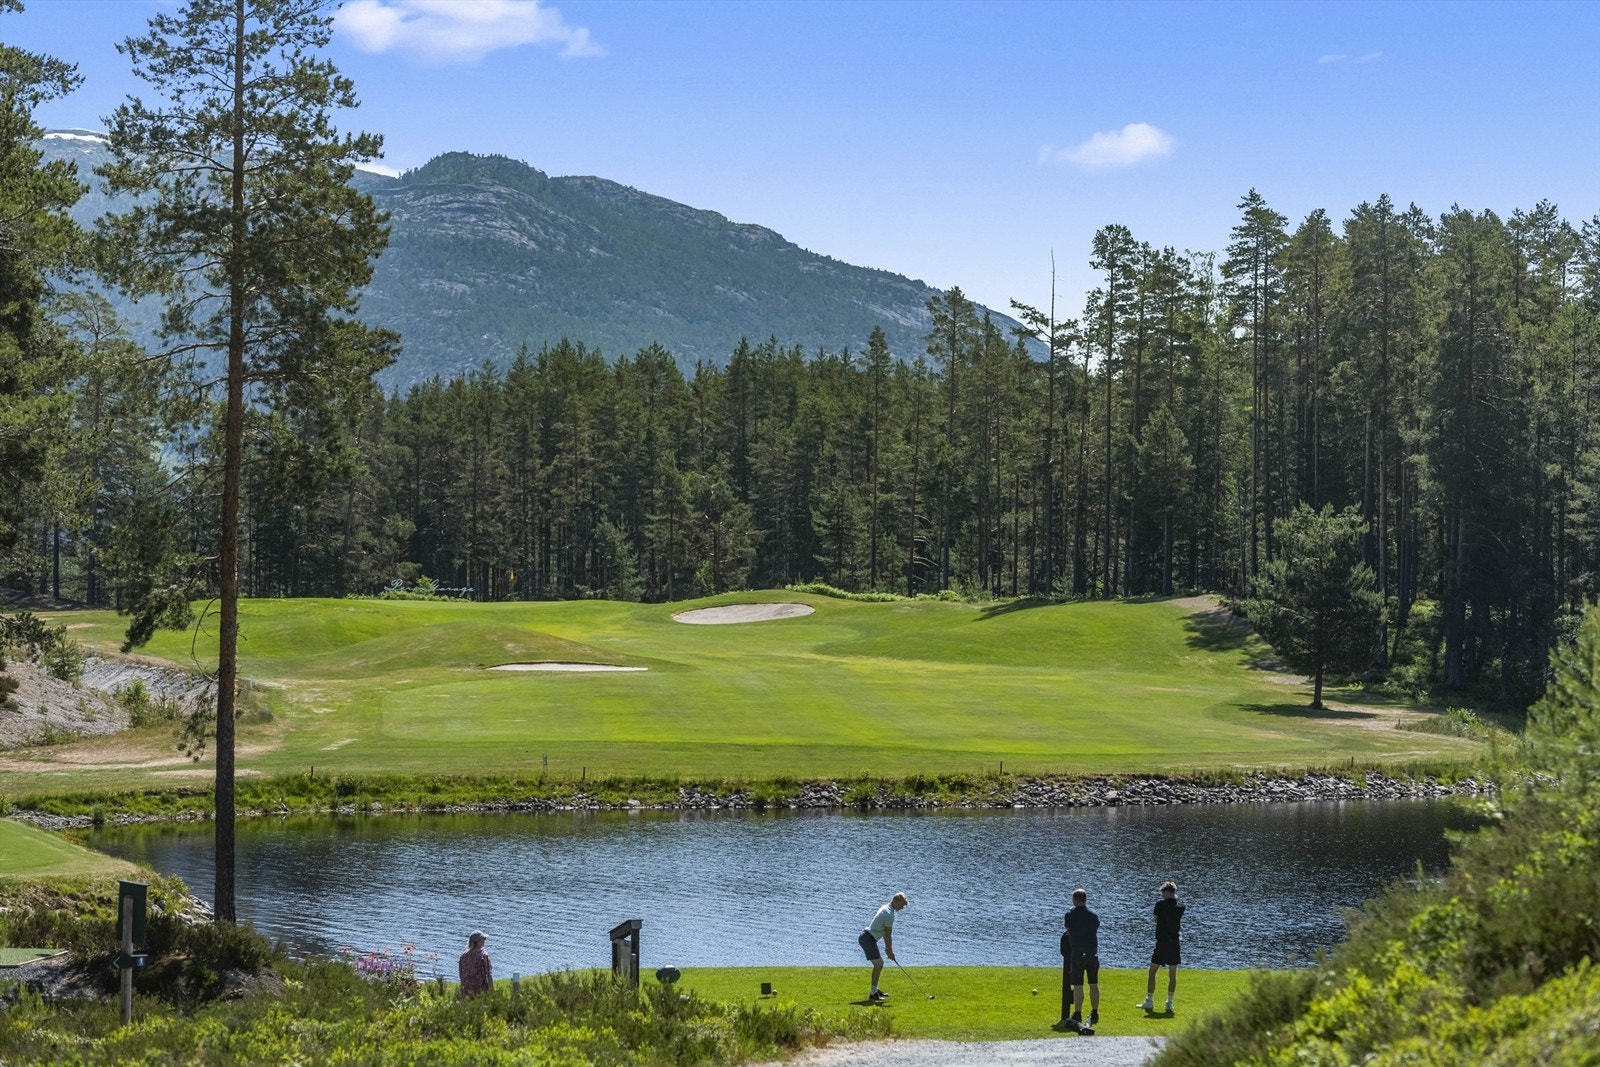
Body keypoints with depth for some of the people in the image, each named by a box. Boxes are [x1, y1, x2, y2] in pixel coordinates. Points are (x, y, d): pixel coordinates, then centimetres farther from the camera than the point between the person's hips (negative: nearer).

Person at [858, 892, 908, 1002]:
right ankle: (873, 994, -13)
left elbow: (886, 932, 22)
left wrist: (887, 947, 23)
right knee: (878, 964, -12)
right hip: (868, 939, -10)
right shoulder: (889, 914, -17)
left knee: (879, 964, 19)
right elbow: (888, 934, -13)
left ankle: (875, 990, 28)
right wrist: (890, 951, -4)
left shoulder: (885, 908, 16)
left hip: (866, 938, 10)